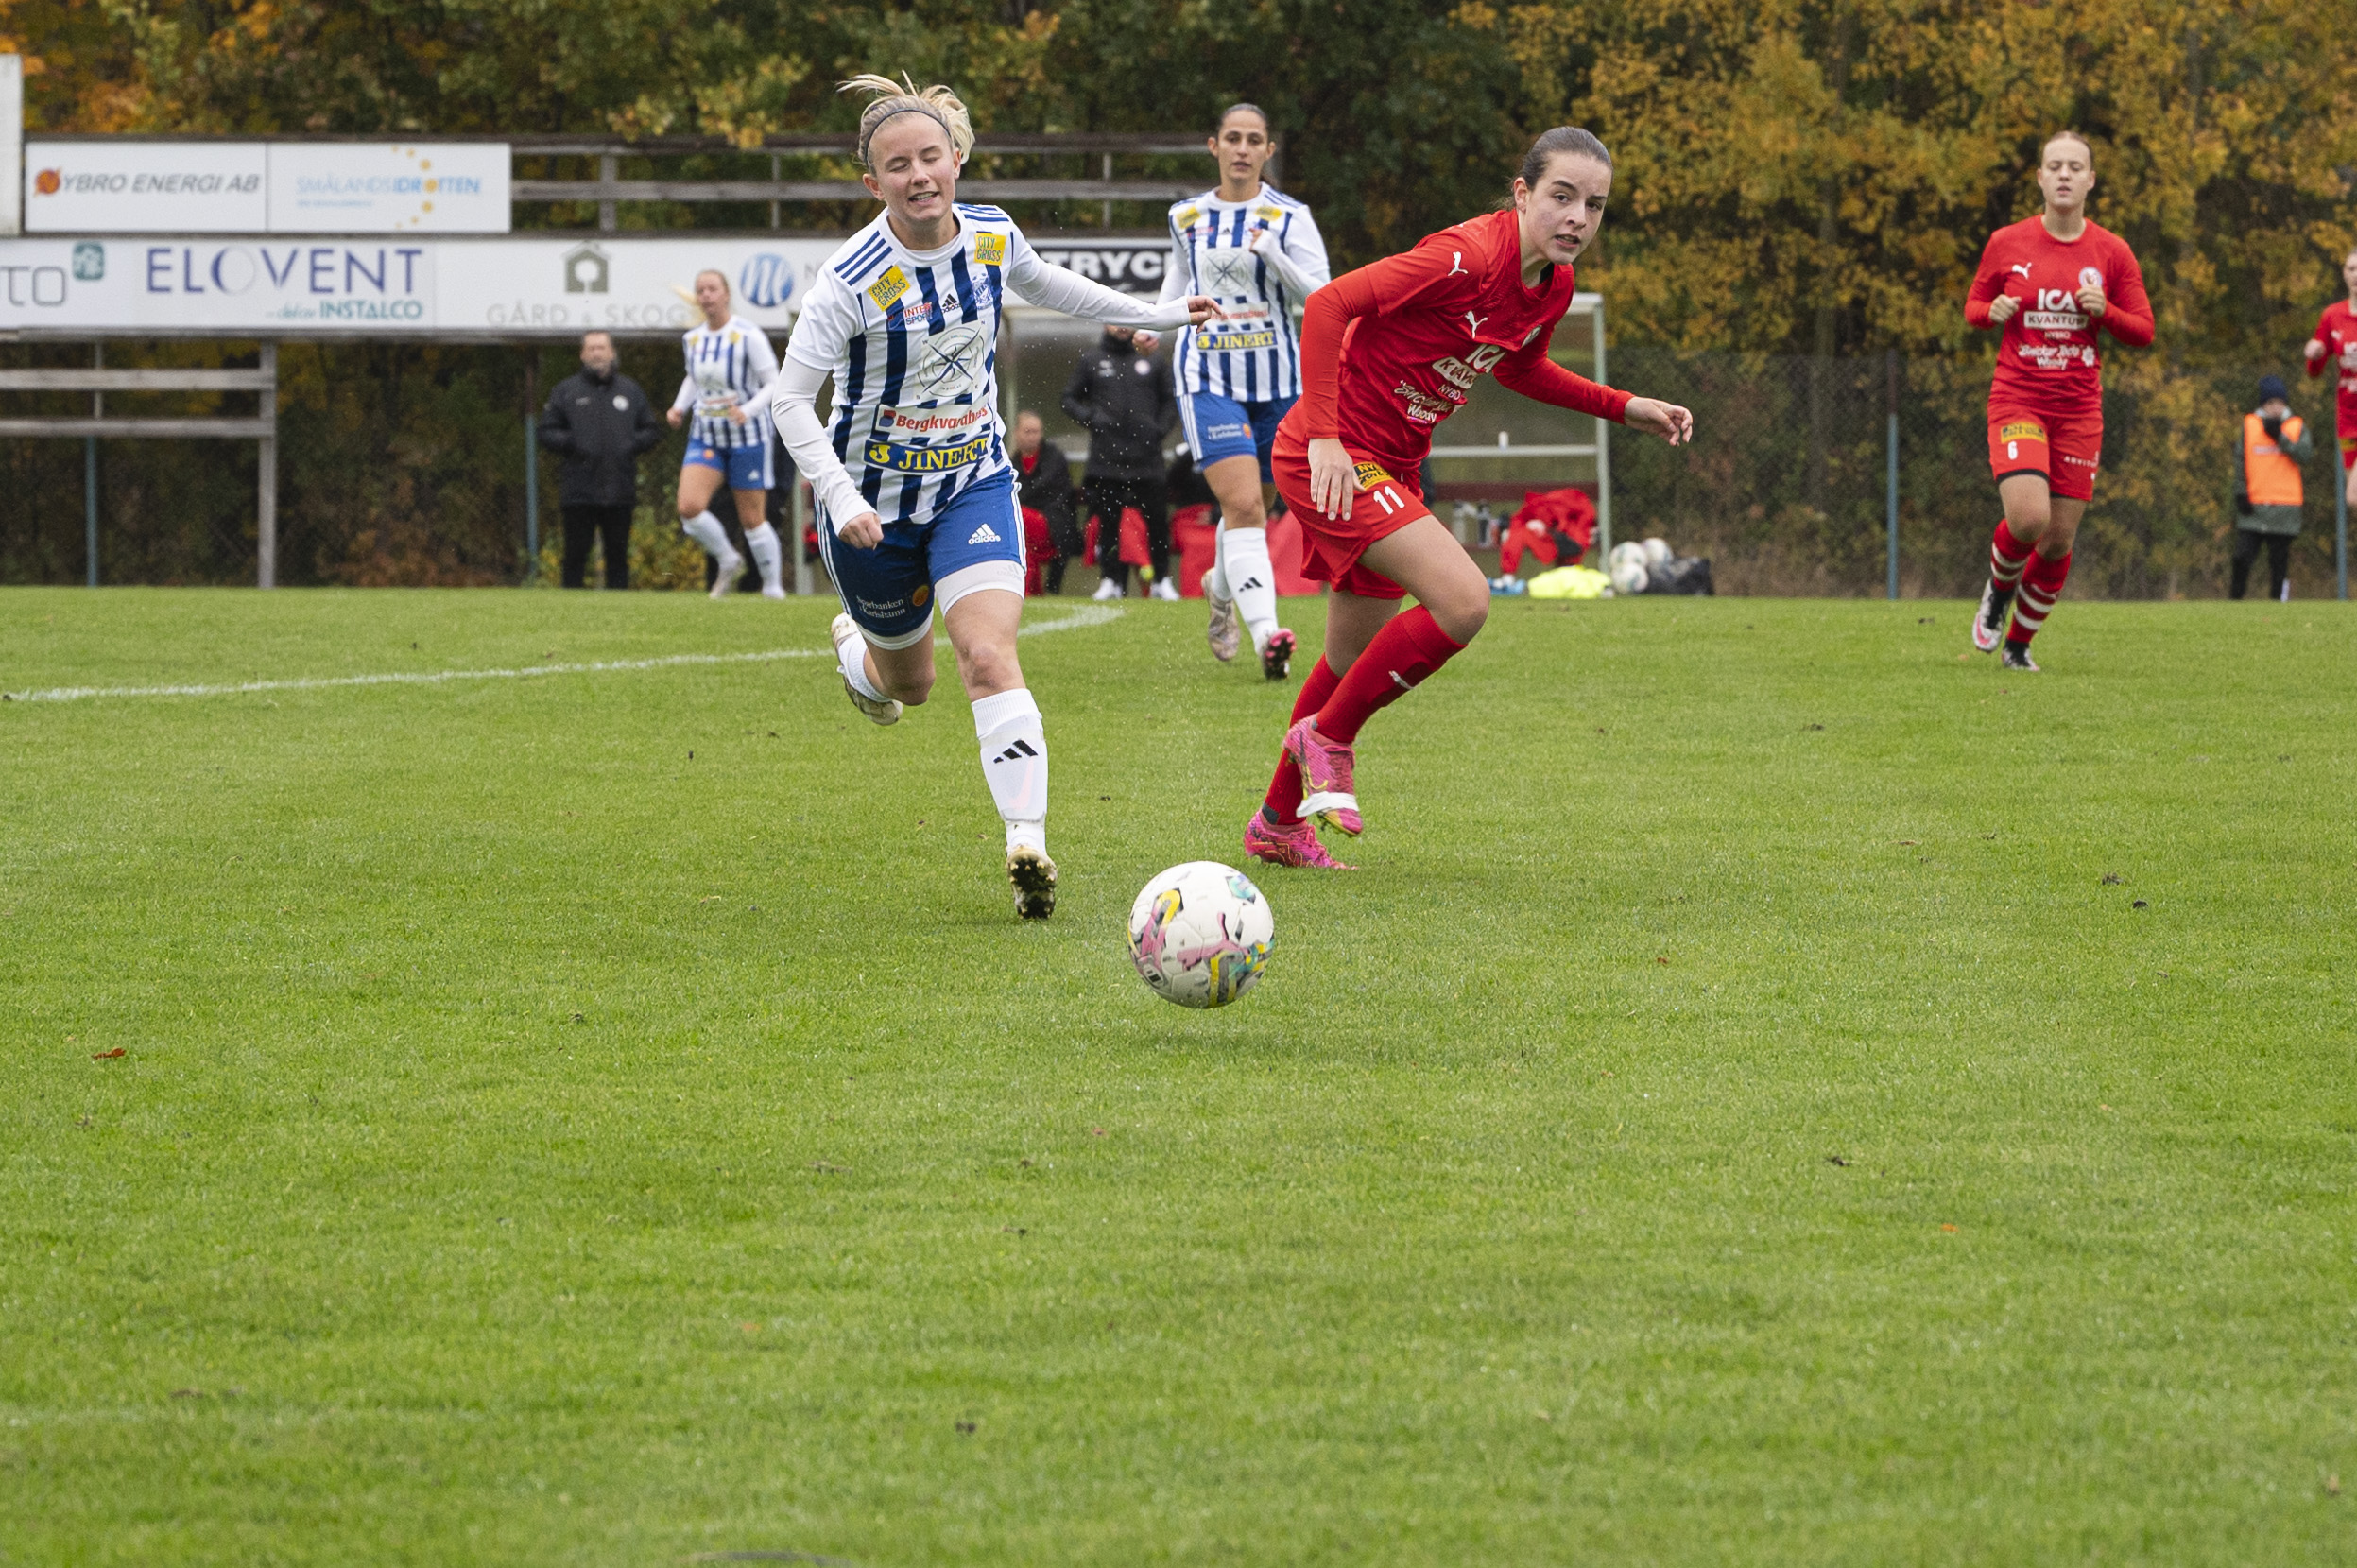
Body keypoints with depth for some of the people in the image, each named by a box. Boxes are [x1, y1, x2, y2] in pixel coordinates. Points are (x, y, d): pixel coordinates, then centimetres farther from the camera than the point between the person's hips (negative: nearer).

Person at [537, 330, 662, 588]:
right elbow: (547, 432, 5)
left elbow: (652, 432, 16)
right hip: (579, 488, -2)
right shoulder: (566, 391, 7)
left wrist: (633, 444, -3)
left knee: (618, 554, 4)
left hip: (620, 490, 2)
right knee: (576, 554, -1)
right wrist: (571, 444, -12)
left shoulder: (631, 391, 14)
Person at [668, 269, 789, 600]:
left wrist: (749, 411, -27)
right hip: (706, 437, 5)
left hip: (748, 438, -5)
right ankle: (728, 562, 10)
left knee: (752, 519, 0)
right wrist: (680, 407, 6)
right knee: (689, 507, -15)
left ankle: (773, 588, 18)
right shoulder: (692, 339, 5)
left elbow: (774, 384, -12)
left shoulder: (748, 336, -13)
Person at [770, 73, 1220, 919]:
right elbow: (791, 397, -19)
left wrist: (1154, 314, 21)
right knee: (910, 683, 17)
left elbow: (1040, 282, 16)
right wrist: (840, 499, -30)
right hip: (874, 503, -2)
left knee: (989, 658, -19)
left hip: (974, 482, 2)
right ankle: (856, 648, 55)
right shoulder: (854, 280, -24)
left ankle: (1028, 848, -26)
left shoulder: (993, 236, -9)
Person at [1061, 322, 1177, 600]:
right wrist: (1089, 419, -4)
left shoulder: (1152, 361, 12)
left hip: (1146, 459, 0)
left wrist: (1162, 426, 0)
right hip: (1106, 459, 0)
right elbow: (1069, 398, 13)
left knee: (1156, 520, -1)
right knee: (1108, 522, 1)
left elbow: (1170, 400, 18)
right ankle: (1112, 580, 8)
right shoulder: (1091, 361, 10)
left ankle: (1161, 580, 8)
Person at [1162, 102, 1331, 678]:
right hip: (1209, 380, -1)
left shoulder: (1289, 217, -2)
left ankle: (1221, 588, 48)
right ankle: (1266, 632, -29)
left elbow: (1322, 298, -11)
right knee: (1243, 505, -19)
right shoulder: (1186, 216, 5)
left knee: (1250, 507, 16)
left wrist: (1275, 256, -25)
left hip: (1276, 381, 1)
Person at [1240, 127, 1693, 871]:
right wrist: (1325, 437, -29)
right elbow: (1327, 306, -25)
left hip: (1391, 467, 9)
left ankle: (1278, 824, 36)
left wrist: (1625, 408, 14)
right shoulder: (1468, 257, -25)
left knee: (1355, 662, 18)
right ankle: (1329, 735, -3)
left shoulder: (1554, 287, 2)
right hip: (1331, 458, -9)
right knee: (1463, 600, -23)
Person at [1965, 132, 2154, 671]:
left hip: (2079, 409, 2)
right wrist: (1992, 311, -11)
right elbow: (1973, 305, 12)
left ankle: (2019, 642, 23)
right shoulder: (2007, 244, -1)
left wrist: (2104, 310, -14)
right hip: (2016, 399, -2)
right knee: (2028, 518, -22)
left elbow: (2143, 331, 6)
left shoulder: (2112, 252, 1)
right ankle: (1999, 588, 12)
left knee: (2059, 541, 2)